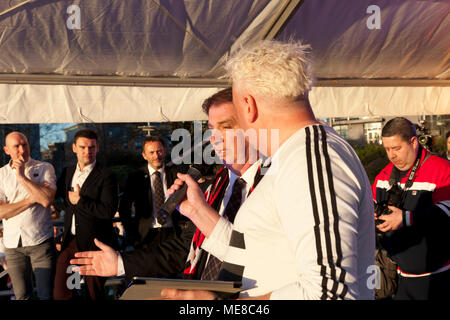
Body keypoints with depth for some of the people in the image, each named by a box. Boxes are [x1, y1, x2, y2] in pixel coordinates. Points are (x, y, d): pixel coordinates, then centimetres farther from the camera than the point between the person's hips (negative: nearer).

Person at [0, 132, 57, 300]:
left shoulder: (45, 168, -1)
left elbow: (46, 199, -16)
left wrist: (22, 176, -14)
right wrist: (32, 199, -12)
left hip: (41, 241, -2)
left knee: (47, 294, 2)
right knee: (22, 295, 12)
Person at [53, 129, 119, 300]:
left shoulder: (106, 176, -10)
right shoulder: (67, 172, 10)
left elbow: (109, 211, -20)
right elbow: (57, 196, 27)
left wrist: (80, 201, -15)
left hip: (95, 244, -5)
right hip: (70, 241, 5)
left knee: (95, 293, 8)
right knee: (60, 293, 3)